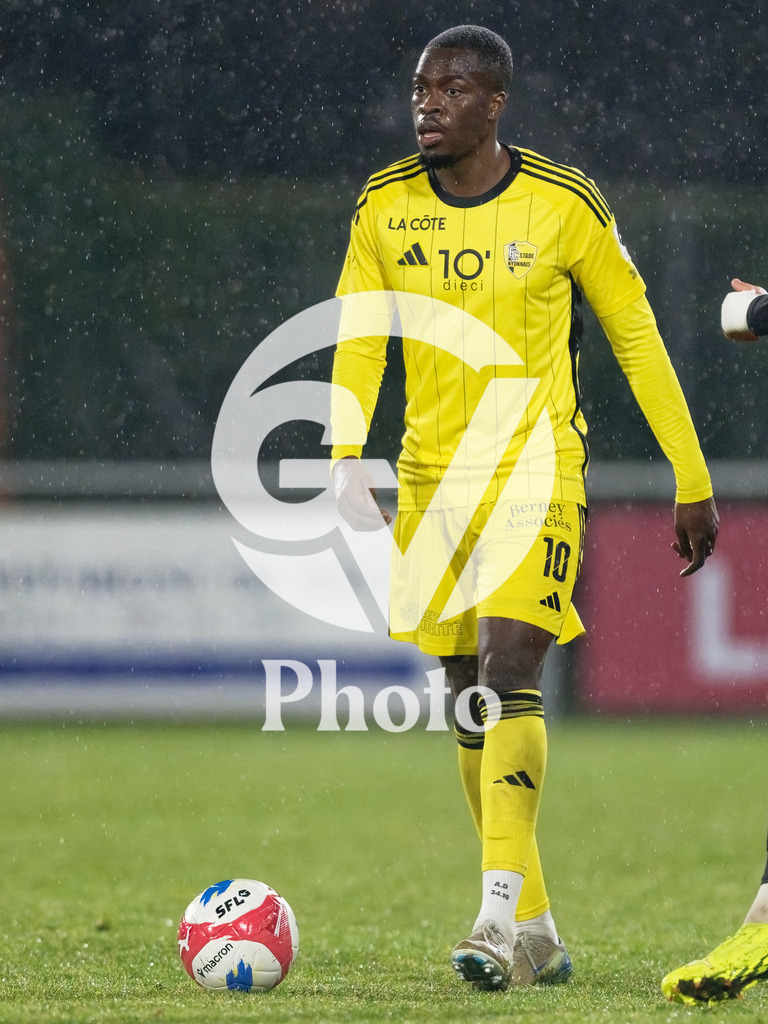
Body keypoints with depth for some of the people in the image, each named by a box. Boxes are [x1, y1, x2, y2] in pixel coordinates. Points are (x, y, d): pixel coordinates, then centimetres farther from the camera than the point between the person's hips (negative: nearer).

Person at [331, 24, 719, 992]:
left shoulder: (565, 206, -6)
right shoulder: (384, 207, 2)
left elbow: (637, 338, 1)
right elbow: (358, 340, 1)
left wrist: (693, 483, 3)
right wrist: (346, 463, -17)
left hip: (535, 475, -4)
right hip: (432, 479, 4)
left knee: (507, 671, -21)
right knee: (470, 706, 7)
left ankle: (501, 913, -25)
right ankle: (536, 933, 16)